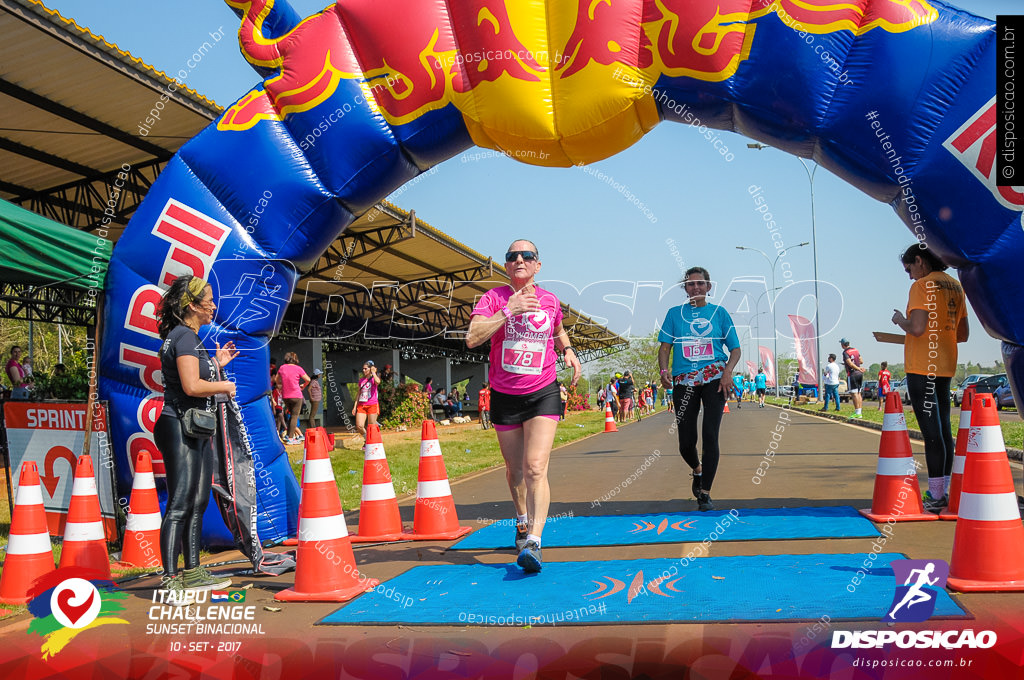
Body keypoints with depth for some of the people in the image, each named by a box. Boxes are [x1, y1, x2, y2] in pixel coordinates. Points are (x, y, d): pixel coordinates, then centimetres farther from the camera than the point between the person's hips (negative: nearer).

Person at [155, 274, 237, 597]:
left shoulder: (189, 337, 18)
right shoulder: (184, 336, -13)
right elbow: (191, 386, -24)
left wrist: (217, 364, 18)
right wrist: (225, 386, -9)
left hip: (197, 430, 11)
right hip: (180, 428, -11)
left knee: (198, 503, 14)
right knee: (180, 505, -10)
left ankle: (192, 573, 22)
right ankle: (170, 580, -8)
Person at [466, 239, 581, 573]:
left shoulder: (550, 301, 4)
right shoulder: (494, 297, -3)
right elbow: (472, 339, -18)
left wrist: (568, 351, 6)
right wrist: (508, 311, -22)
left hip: (543, 394, -1)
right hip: (504, 396, 1)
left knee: (536, 467, -16)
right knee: (515, 470, 14)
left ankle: (534, 542, -21)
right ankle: (522, 521, 41)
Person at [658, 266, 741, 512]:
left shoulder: (719, 313, 10)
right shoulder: (675, 314, 12)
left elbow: (735, 349, 9)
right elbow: (665, 346, 8)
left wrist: (728, 371, -10)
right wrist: (664, 370, -11)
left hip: (714, 378, -1)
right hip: (684, 381, 1)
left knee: (710, 434, -14)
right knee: (686, 442, 0)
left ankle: (705, 493, -6)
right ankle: (697, 470, 34)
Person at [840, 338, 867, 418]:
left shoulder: (845, 352, -9)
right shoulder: (855, 350, 12)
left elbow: (850, 364, -19)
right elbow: (861, 361, 17)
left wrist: (859, 369, -13)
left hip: (852, 374, -7)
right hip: (859, 373, 7)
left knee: (854, 394, -5)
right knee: (858, 393, 10)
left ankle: (857, 413, -7)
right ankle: (859, 413, 10)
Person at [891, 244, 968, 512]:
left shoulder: (923, 286, -11)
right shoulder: (955, 286, 15)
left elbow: (917, 328, -22)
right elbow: (963, 334, 19)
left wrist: (900, 320, -3)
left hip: (922, 367, -9)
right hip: (946, 367, 9)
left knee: (931, 430, -8)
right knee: (943, 428, 12)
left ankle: (935, 497, -6)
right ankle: (945, 491, 18)